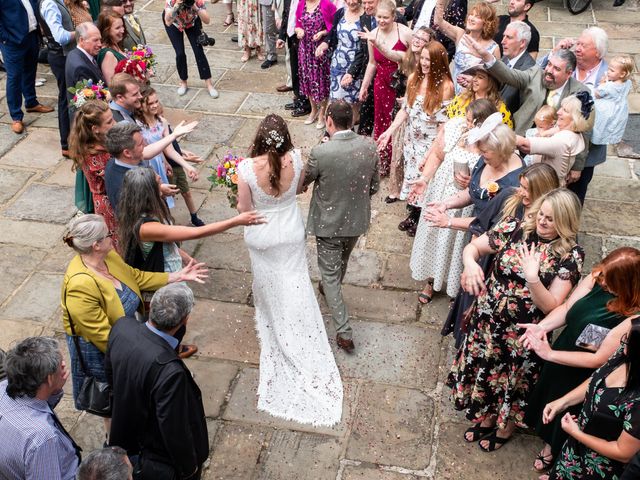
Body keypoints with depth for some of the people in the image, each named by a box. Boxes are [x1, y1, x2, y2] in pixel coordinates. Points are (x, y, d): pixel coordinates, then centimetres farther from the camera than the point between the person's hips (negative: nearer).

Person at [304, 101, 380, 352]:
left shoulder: (320, 153, -27)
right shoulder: (369, 147, -14)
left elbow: (305, 180, -7)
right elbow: (374, 186, -1)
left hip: (329, 223, -4)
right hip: (357, 220, 5)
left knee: (330, 274, 11)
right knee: (341, 263, 31)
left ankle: (344, 333, 11)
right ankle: (330, 289, 60)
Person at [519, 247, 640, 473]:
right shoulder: (596, 278, -19)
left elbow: (598, 359, -29)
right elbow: (567, 307, -7)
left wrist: (549, 354, -26)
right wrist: (542, 327, -25)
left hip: (583, 377, -6)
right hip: (560, 354, 6)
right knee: (548, 397, 29)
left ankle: (554, 451, 53)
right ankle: (549, 443, 59)